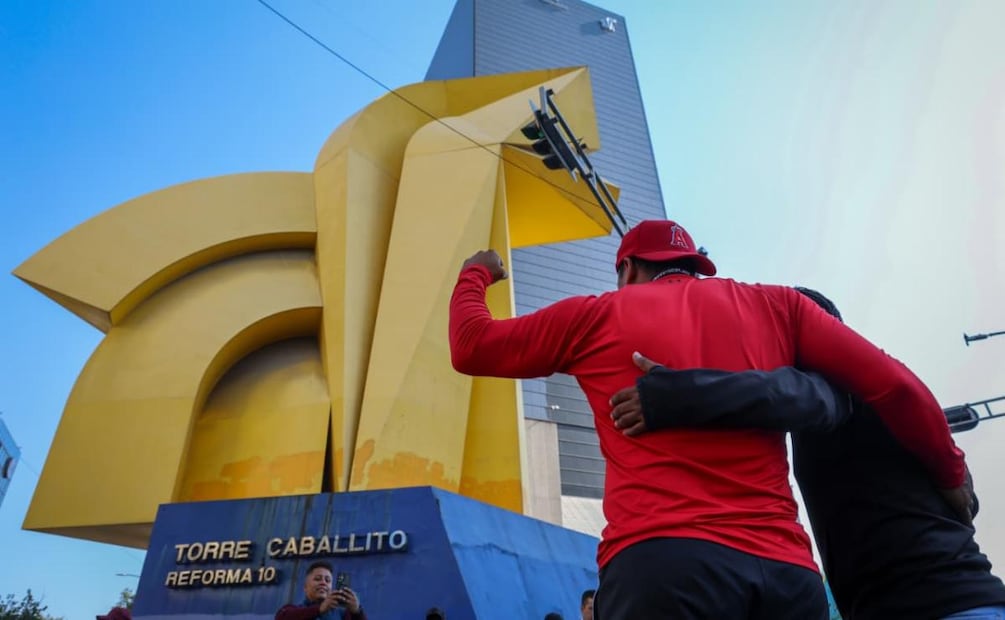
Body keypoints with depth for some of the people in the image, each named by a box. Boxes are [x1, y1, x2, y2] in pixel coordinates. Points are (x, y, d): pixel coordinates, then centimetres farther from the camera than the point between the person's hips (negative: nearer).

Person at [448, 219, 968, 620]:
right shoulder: (774, 304, 17)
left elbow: (471, 347, 19)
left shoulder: (598, 315, 11)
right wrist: (950, 475, 25)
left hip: (661, 559, -3)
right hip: (786, 568, 4)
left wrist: (474, 275, 38)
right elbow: (894, 386, 10)